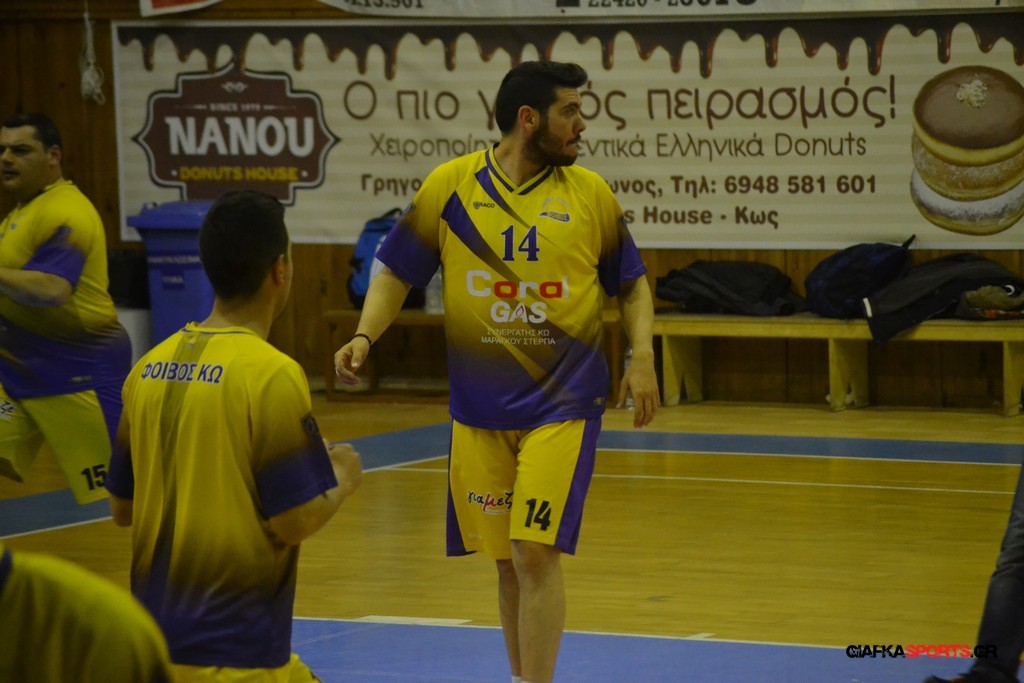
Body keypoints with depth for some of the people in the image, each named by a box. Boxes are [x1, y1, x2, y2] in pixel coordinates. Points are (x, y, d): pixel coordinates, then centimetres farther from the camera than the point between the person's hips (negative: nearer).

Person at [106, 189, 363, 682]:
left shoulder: (149, 367, 6)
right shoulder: (271, 374, -14)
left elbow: (121, 508, 14)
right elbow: (295, 522, -14)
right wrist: (342, 480, 5)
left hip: (157, 635, 8)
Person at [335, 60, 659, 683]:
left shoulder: (590, 193, 1)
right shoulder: (450, 185, -1)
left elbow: (633, 283, 11)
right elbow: (397, 275, 6)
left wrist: (643, 358, -3)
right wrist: (365, 337, -10)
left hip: (563, 403, -2)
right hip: (480, 408, 2)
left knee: (536, 553, -12)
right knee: (507, 560, 9)